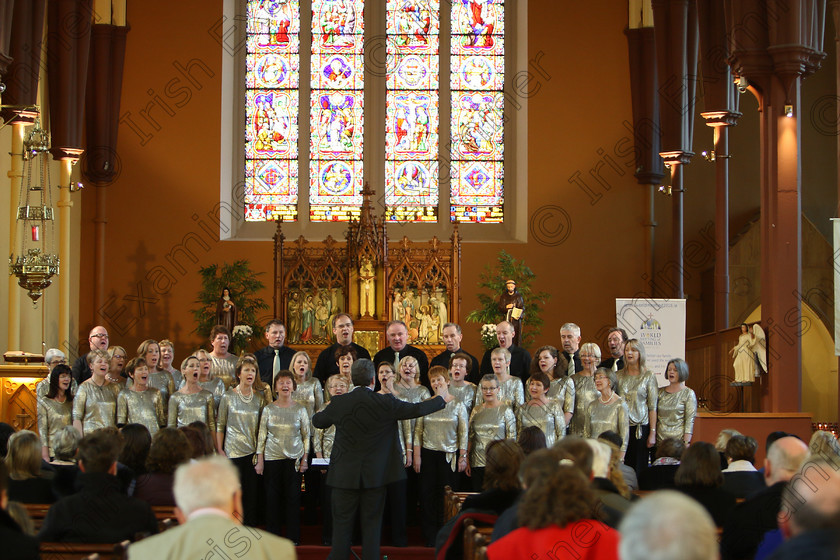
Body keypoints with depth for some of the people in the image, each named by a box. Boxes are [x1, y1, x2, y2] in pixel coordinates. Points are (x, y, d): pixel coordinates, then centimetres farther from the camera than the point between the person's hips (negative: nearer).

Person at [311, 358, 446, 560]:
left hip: (344, 475, 0)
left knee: (342, 524, 7)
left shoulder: (338, 403, -6)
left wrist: (326, 409, 35)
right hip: (375, 475, 0)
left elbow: (317, 421, 12)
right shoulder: (385, 403, -10)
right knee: (372, 524, 7)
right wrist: (442, 400, 17)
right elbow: (417, 409, 0)